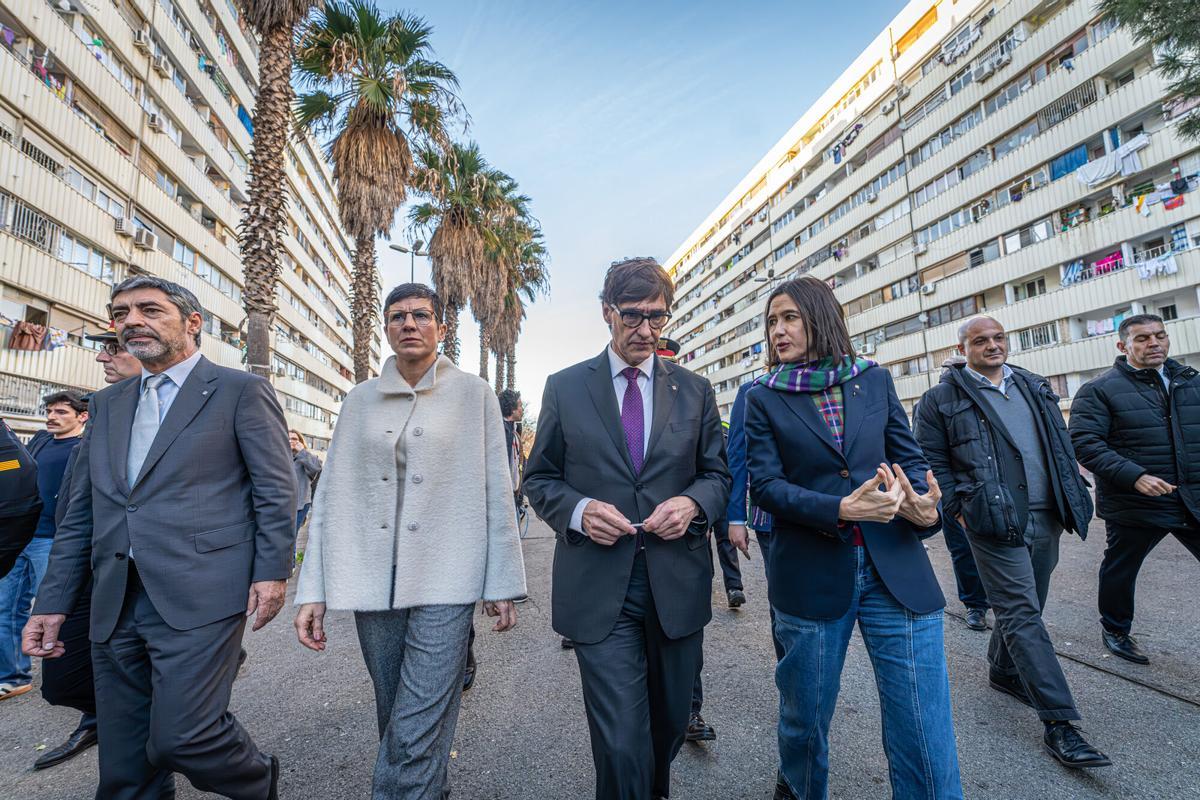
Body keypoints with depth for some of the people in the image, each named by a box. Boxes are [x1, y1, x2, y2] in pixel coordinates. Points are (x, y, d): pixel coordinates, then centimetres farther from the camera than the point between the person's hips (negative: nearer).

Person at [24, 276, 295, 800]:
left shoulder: (240, 391, -2)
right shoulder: (107, 404, 17)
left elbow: (275, 489, -5)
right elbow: (80, 513, 17)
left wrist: (272, 571, -11)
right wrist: (53, 601, 12)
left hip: (199, 596, -6)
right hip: (115, 604, 6)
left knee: (180, 736, -8)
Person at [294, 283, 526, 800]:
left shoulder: (473, 394, 0)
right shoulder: (360, 400, 8)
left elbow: (496, 492, -1)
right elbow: (331, 495, 7)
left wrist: (502, 584, -4)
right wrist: (313, 591, 1)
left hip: (443, 581, -3)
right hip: (373, 581, 4)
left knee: (417, 733, -5)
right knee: (396, 720, 16)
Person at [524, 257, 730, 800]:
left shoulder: (695, 391, 7)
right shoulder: (564, 388, 2)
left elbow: (717, 474, 11)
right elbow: (539, 479, 5)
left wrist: (692, 503, -11)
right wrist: (578, 510, -15)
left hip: (677, 582, 3)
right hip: (599, 587, -2)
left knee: (671, 722, 22)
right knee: (622, 742, -4)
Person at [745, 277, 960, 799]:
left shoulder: (875, 380, 7)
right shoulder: (764, 399, 1)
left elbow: (910, 457, 8)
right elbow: (764, 484, -8)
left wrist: (926, 507, -13)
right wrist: (839, 510, -22)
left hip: (896, 568, 1)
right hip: (811, 574, -1)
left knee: (924, 727, 4)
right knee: (806, 716, 15)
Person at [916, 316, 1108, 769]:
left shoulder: (1035, 387, 14)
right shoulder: (942, 399, -5)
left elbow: (1061, 445, 19)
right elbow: (932, 461, -5)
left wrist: (1073, 501, 14)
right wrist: (959, 509, -10)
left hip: (1045, 519, 7)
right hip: (993, 524, -6)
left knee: (1025, 607, 18)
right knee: (1022, 614, -6)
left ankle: (1003, 672, 39)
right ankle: (1057, 721, 0)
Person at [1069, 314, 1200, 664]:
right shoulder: (1100, 390, -9)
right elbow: (1084, 442, -17)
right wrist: (1134, 476, -25)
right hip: (1135, 503, -4)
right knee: (1120, 571, 12)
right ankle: (1115, 631, 34)